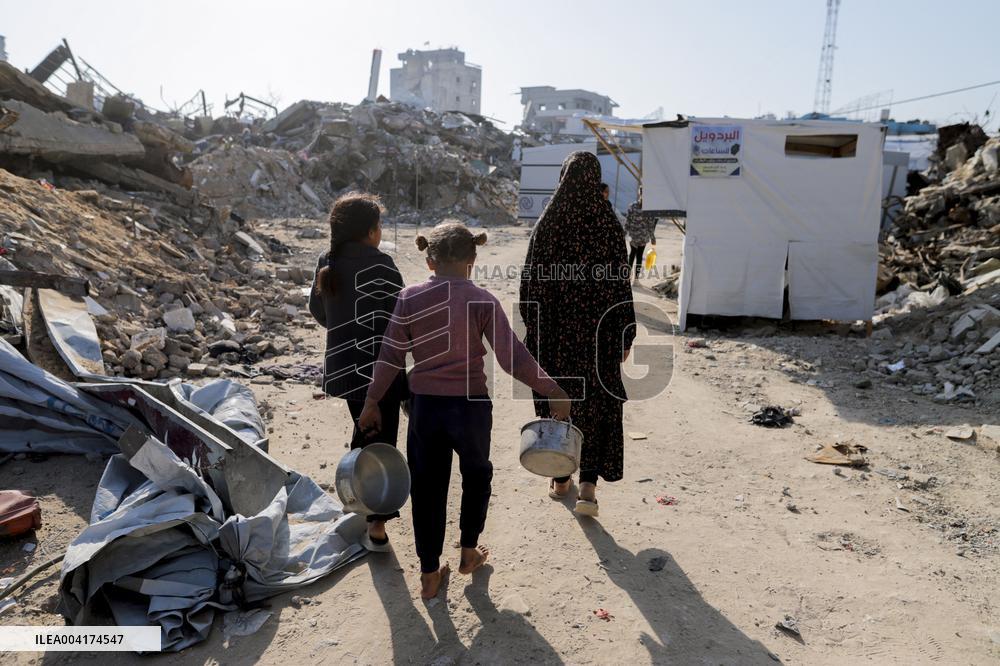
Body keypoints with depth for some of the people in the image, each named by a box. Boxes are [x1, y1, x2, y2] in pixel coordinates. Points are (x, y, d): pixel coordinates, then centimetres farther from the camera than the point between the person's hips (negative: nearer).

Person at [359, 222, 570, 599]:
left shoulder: (409, 299, -5)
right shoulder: (482, 301, -11)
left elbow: (390, 359, -2)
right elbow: (514, 360, -14)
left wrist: (372, 402, 11)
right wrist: (554, 392, -4)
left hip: (425, 407, 2)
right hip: (470, 406, -1)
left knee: (427, 486, 16)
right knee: (476, 474, 26)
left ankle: (430, 575, 26)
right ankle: (469, 552, 38)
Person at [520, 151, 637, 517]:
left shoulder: (547, 224, -3)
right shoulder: (609, 226, -8)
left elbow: (531, 281, 0)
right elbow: (621, 284, -7)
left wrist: (533, 328, 11)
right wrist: (626, 335, 2)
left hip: (556, 329, 2)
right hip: (598, 329, -2)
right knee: (598, 402, 8)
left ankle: (560, 478, 28)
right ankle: (588, 484, -2)